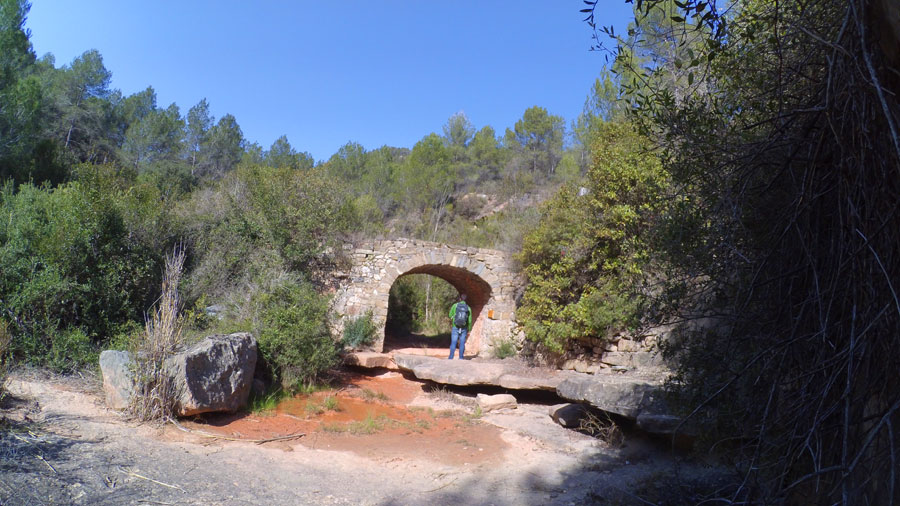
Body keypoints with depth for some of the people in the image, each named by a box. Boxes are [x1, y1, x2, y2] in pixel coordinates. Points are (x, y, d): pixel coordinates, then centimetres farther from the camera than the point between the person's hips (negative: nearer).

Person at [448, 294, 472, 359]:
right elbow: (470, 320, 1)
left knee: (453, 343, 2)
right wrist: (469, 329, 11)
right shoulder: (468, 308, -1)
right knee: (462, 343, 7)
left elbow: (450, 316, 4)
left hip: (455, 327, -1)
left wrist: (451, 309, 23)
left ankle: (451, 358, 0)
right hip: (464, 329, 1)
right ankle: (461, 358, 8)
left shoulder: (455, 305, -5)